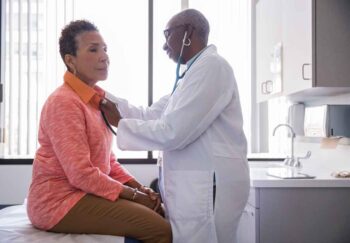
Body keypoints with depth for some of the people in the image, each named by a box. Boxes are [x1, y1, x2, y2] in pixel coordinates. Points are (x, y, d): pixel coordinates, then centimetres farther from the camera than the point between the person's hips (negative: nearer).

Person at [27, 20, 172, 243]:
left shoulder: (96, 99, 11)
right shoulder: (64, 102, -16)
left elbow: (108, 160, 13)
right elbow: (81, 174, -22)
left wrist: (138, 187, -1)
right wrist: (132, 194, -14)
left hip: (87, 191, 9)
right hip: (60, 201, -9)